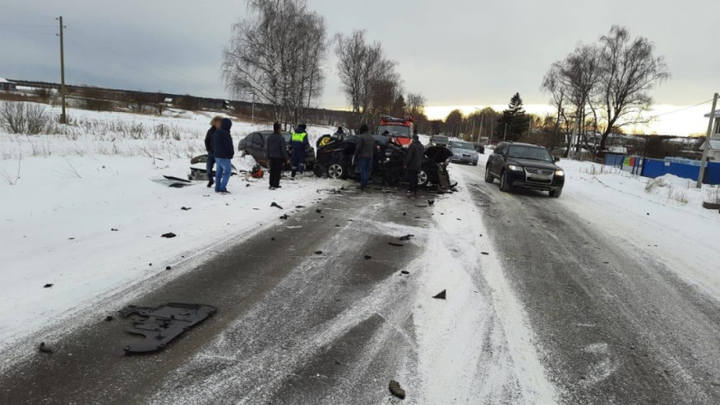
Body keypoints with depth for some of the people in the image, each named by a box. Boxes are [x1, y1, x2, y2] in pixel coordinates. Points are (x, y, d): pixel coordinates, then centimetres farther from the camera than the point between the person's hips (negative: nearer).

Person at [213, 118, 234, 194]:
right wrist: (232, 153, -3)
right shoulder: (226, 134, -19)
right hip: (224, 156, -9)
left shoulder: (216, 133, 12)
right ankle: (222, 188, -12)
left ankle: (217, 188, 18)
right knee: (227, 171, -6)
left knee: (219, 172, 14)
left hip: (217, 156, 9)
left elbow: (213, 145, 19)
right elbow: (229, 145, -18)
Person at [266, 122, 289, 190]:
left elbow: (268, 149, 11)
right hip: (279, 157, -6)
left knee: (272, 171, 12)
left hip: (272, 157, 6)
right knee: (277, 172, -1)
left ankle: (271, 184, 15)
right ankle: (275, 185, -3)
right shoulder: (281, 138, -15)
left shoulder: (269, 137, 5)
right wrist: (286, 158, -7)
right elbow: (284, 149, -13)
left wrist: (268, 156, 19)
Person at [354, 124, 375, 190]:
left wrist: (356, 157, -9)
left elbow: (358, 148, -15)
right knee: (367, 171, 12)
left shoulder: (361, 137, -11)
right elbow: (374, 148, 17)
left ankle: (363, 185, -6)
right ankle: (365, 184, 15)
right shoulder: (372, 137, 13)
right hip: (370, 157, 7)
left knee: (363, 170, -4)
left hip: (362, 156, -6)